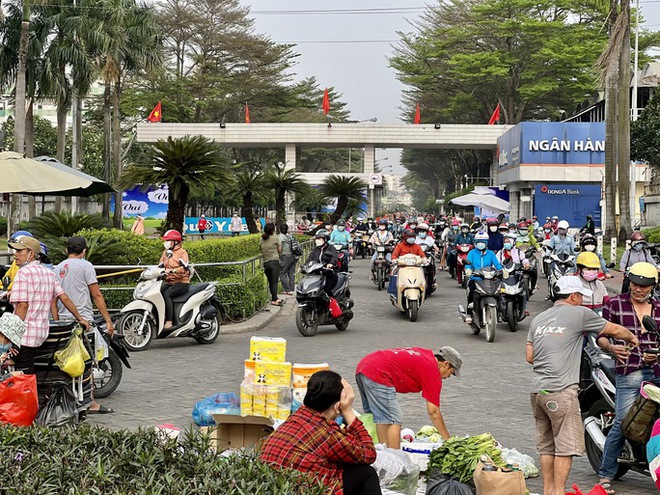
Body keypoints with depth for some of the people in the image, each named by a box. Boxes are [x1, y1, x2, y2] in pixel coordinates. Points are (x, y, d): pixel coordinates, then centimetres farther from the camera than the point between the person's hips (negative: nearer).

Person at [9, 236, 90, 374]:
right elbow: (64, 297, 13)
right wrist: (80, 318, 21)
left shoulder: (24, 272, -10)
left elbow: (23, 305, -16)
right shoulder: (48, 273, 14)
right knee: (29, 374, 12)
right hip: (41, 332, 8)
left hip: (24, 332, -8)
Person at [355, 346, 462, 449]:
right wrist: (448, 440, 4)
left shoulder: (426, 354, 20)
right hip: (377, 374, -10)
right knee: (394, 421, -6)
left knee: (377, 418, 18)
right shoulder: (432, 369, -4)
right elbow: (433, 411, -3)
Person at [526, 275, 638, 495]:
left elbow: (529, 357, 14)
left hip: (537, 390, 7)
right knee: (566, 445, -1)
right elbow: (614, 330, 8)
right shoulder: (579, 314, -1)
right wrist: (633, 338, 28)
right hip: (561, 391, -7)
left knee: (546, 444, 13)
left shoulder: (538, 319, 16)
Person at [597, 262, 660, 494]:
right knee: (622, 423, -8)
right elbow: (601, 335, 4)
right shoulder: (615, 304, 6)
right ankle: (606, 475, 4)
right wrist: (611, 347, -16)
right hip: (629, 372, -3)